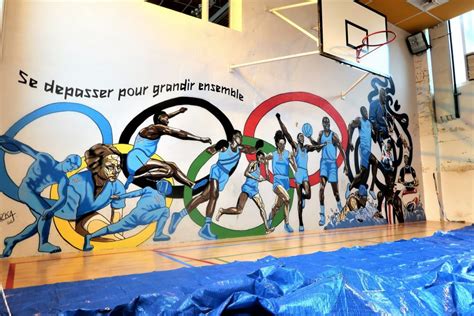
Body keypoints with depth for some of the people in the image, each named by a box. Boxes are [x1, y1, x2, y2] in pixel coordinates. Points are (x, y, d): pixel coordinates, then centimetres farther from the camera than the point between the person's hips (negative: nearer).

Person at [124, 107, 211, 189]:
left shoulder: (153, 127, 20)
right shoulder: (158, 127, -8)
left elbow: (163, 118, 41)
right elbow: (180, 133, -13)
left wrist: (179, 111, 53)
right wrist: (201, 139, -13)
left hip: (136, 162, 10)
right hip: (137, 159, -10)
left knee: (172, 166, 7)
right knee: (168, 170, -24)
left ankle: (194, 185, 5)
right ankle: (137, 176, -25)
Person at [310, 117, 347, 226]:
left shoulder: (334, 135, -4)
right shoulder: (321, 133, 8)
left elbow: (341, 150, -3)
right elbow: (317, 144, 21)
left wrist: (345, 164, -9)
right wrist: (310, 139, 2)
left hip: (333, 163, -2)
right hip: (323, 162, 2)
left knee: (335, 189, 6)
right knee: (321, 187, -14)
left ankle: (340, 208, 35)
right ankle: (322, 214, -13)